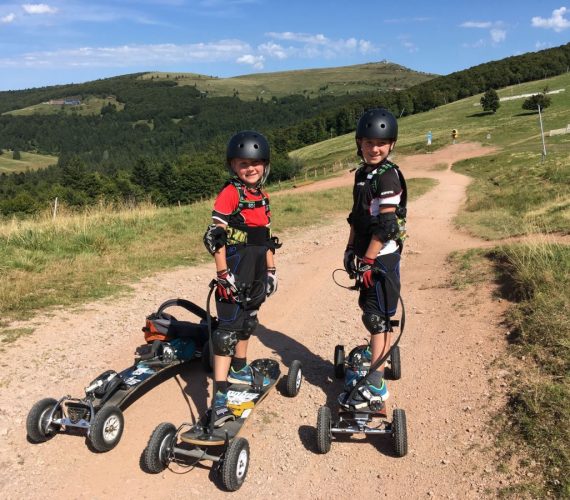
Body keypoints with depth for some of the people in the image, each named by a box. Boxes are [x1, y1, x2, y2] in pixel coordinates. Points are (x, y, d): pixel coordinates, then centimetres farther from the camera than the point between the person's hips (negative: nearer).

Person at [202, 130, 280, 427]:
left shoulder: (262, 197, 12)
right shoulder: (230, 194, -12)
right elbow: (214, 236, -17)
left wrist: (271, 270, 17)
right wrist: (223, 274, -20)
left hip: (255, 275, 8)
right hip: (235, 274, -8)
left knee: (248, 321, 21)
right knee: (228, 330, -10)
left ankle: (239, 370, 42)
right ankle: (219, 397, -8)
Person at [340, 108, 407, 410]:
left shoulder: (388, 175, -16)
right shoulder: (362, 173, 11)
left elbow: (385, 225, -20)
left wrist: (368, 260, -19)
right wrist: (351, 250, 15)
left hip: (382, 256, -8)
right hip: (366, 254, 8)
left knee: (377, 317, -5)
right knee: (369, 309, 22)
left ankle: (375, 385, 2)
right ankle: (377, 352, 45)